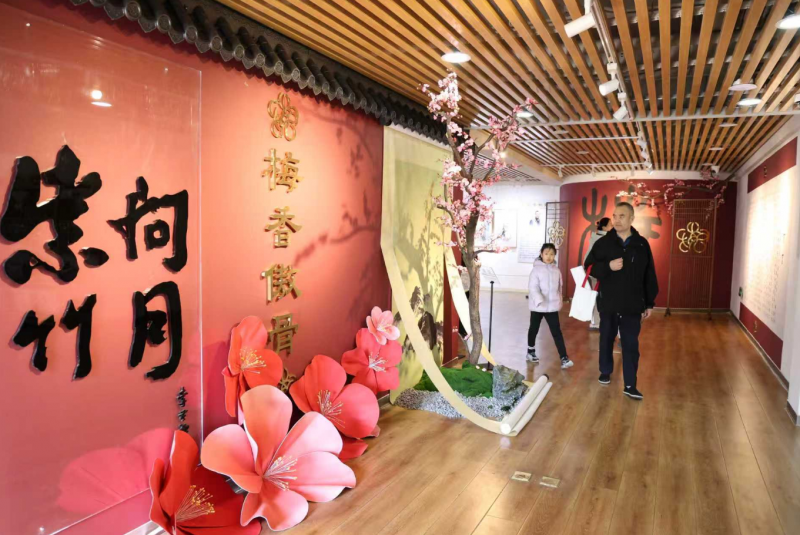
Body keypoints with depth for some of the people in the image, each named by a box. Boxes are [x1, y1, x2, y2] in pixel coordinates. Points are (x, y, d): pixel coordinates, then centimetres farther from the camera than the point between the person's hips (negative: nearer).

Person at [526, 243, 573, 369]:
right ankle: (531, 352, 32)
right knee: (534, 329, 14)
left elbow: (559, 288, 13)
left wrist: (558, 302, 13)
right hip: (537, 306, -2)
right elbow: (533, 287, -17)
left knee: (557, 332, -2)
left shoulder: (556, 270, 4)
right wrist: (539, 301, -30)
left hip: (552, 307, 3)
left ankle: (564, 358, -3)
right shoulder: (536, 269, -9)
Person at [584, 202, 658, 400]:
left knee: (631, 345, 1)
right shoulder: (603, 243, -3)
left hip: (632, 306, 0)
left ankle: (630, 385, 9)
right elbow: (589, 267, -2)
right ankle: (605, 372, 35)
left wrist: (649, 303, 5)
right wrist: (608, 266, -20)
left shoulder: (642, 244, 0)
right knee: (606, 340, 15)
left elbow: (649, 277, 4)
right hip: (608, 304, 1)